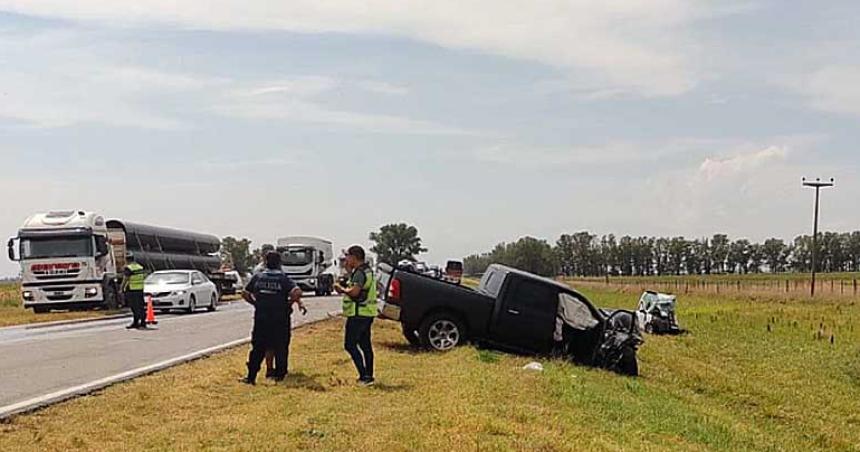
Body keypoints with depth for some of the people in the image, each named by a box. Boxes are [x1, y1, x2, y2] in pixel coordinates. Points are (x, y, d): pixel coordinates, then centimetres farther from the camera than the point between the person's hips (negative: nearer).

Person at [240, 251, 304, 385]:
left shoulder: (257, 277, 2)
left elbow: (245, 294, 7)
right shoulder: (284, 279, -7)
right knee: (281, 348, 9)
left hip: (261, 318, 3)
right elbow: (297, 292, -20)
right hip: (280, 319, -3)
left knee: (258, 348, 9)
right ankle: (279, 375, 12)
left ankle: (251, 376, 10)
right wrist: (289, 303, -6)